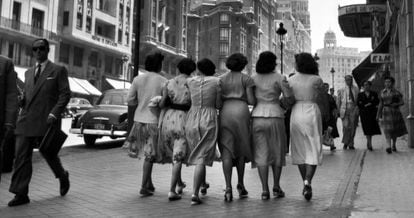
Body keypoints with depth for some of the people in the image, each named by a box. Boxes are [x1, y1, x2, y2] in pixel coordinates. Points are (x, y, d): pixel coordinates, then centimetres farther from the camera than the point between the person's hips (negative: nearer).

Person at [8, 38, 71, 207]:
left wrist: (54, 113, -16)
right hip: (26, 121, 5)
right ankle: (21, 194, 1)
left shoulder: (58, 70, 3)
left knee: (49, 153, 6)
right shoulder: (29, 72, 20)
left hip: (46, 121, -5)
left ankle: (63, 177, 33)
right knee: (21, 156, -2)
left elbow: (65, 94, -5)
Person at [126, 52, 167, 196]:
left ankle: (149, 184, 24)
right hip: (154, 121, -4)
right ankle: (144, 187, 7)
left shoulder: (137, 79, 1)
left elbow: (130, 101, 1)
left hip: (139, 120, 4)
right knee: (150, 156, 4)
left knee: (147, 154, 18)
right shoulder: (163, 82, -9)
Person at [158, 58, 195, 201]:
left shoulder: (169, 83, 1)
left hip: (168, 119, 3)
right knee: (178, 156, 1)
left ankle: (179, 184, 35)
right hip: (184, 120, -3)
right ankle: (172, 190, -5)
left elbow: (162, 104, -6)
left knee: (173, 154, 21)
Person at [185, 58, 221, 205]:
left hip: (192, 120, 3)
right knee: (201, 158, -2)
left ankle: (203, 185, 41)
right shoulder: (216, 82, -3)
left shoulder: (190, 81, 2)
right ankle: (194, 194, -11)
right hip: (209, 121, -3)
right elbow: (219, 105, 1)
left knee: (198, 153, 22)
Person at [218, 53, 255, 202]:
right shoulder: (246, 79, 5)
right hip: (241, 111, -1)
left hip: (225, 112, 1)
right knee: (241, 149, 13)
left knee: (226, 151, -2)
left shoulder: (221, 79, 12)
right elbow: (251, 101, -1)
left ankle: (228, 187, -12)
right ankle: (240, 184, 22)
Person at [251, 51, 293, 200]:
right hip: (275, 116, -1)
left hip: (257, 117, 2)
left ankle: (265, 190, 2)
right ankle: (276, 187, 17)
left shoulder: (253, 79, 5)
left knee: (261, 154, 4)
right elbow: (290, 99, -3)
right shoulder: (279, 78, -2)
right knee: (277, 152, 13)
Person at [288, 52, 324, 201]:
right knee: (313, 150, 2)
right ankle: (308, 181, -17)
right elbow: (322, 93, 14)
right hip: (312, 112, -2)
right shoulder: (316, 80, -4)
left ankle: (305, 183, 18)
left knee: (299, 150, 12)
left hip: (296, 113, 2)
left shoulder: (291, 80, 1)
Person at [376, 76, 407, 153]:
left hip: (395, 112, -1)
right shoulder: (382, 92, 9)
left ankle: (394, 145, 29)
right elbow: (381, 104, 13)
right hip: (386, 112, 1)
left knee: (394, 130, 8)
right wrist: (378, 115, 10)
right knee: (387, 130, -13)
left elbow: (402, 102, 3)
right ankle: (389, 147, -20)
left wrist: (396, 104, -17)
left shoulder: (396, 92, 0)